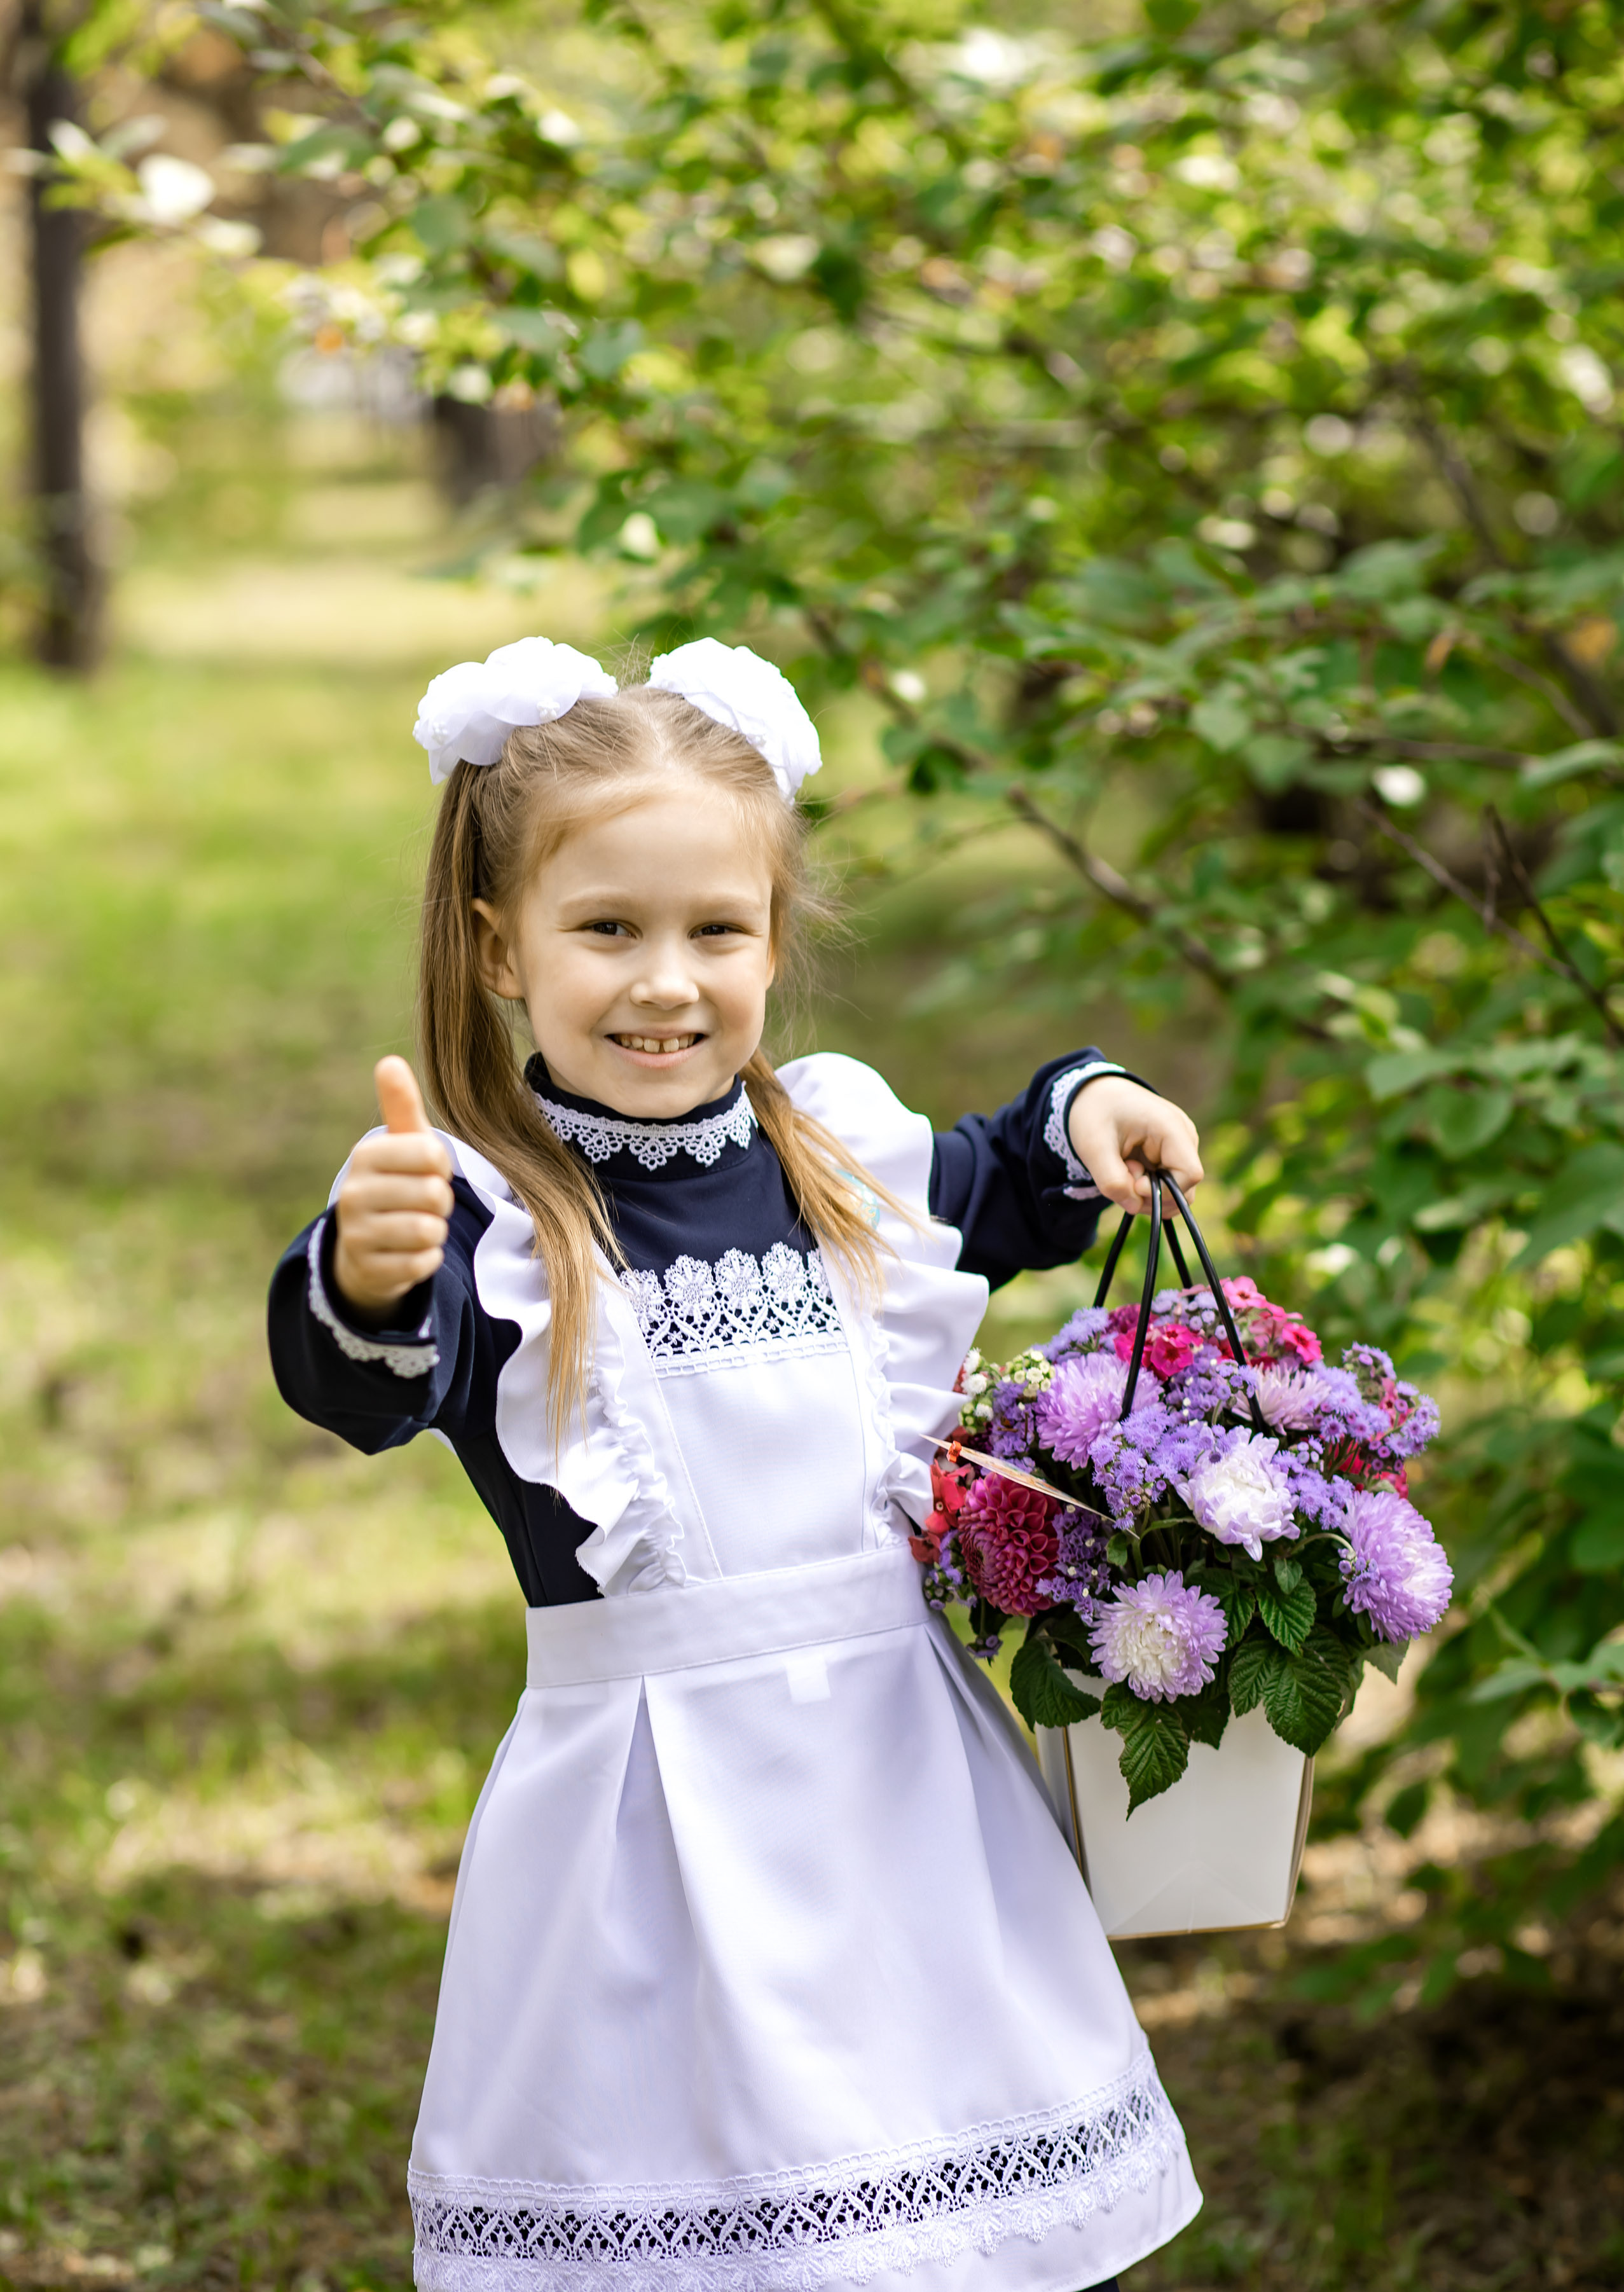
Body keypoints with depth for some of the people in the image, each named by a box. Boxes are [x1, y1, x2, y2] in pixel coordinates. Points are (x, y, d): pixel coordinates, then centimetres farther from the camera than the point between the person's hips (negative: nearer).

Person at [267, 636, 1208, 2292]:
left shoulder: (838, 1150, 3)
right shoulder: (484, 1209, -14)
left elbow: (991, 1203, 26)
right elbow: (363, 1391, -34)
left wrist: (1080, 1122, 5)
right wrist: (368, 1287, -56)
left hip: (900, 1760, 5)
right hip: (660, 1793, -5)